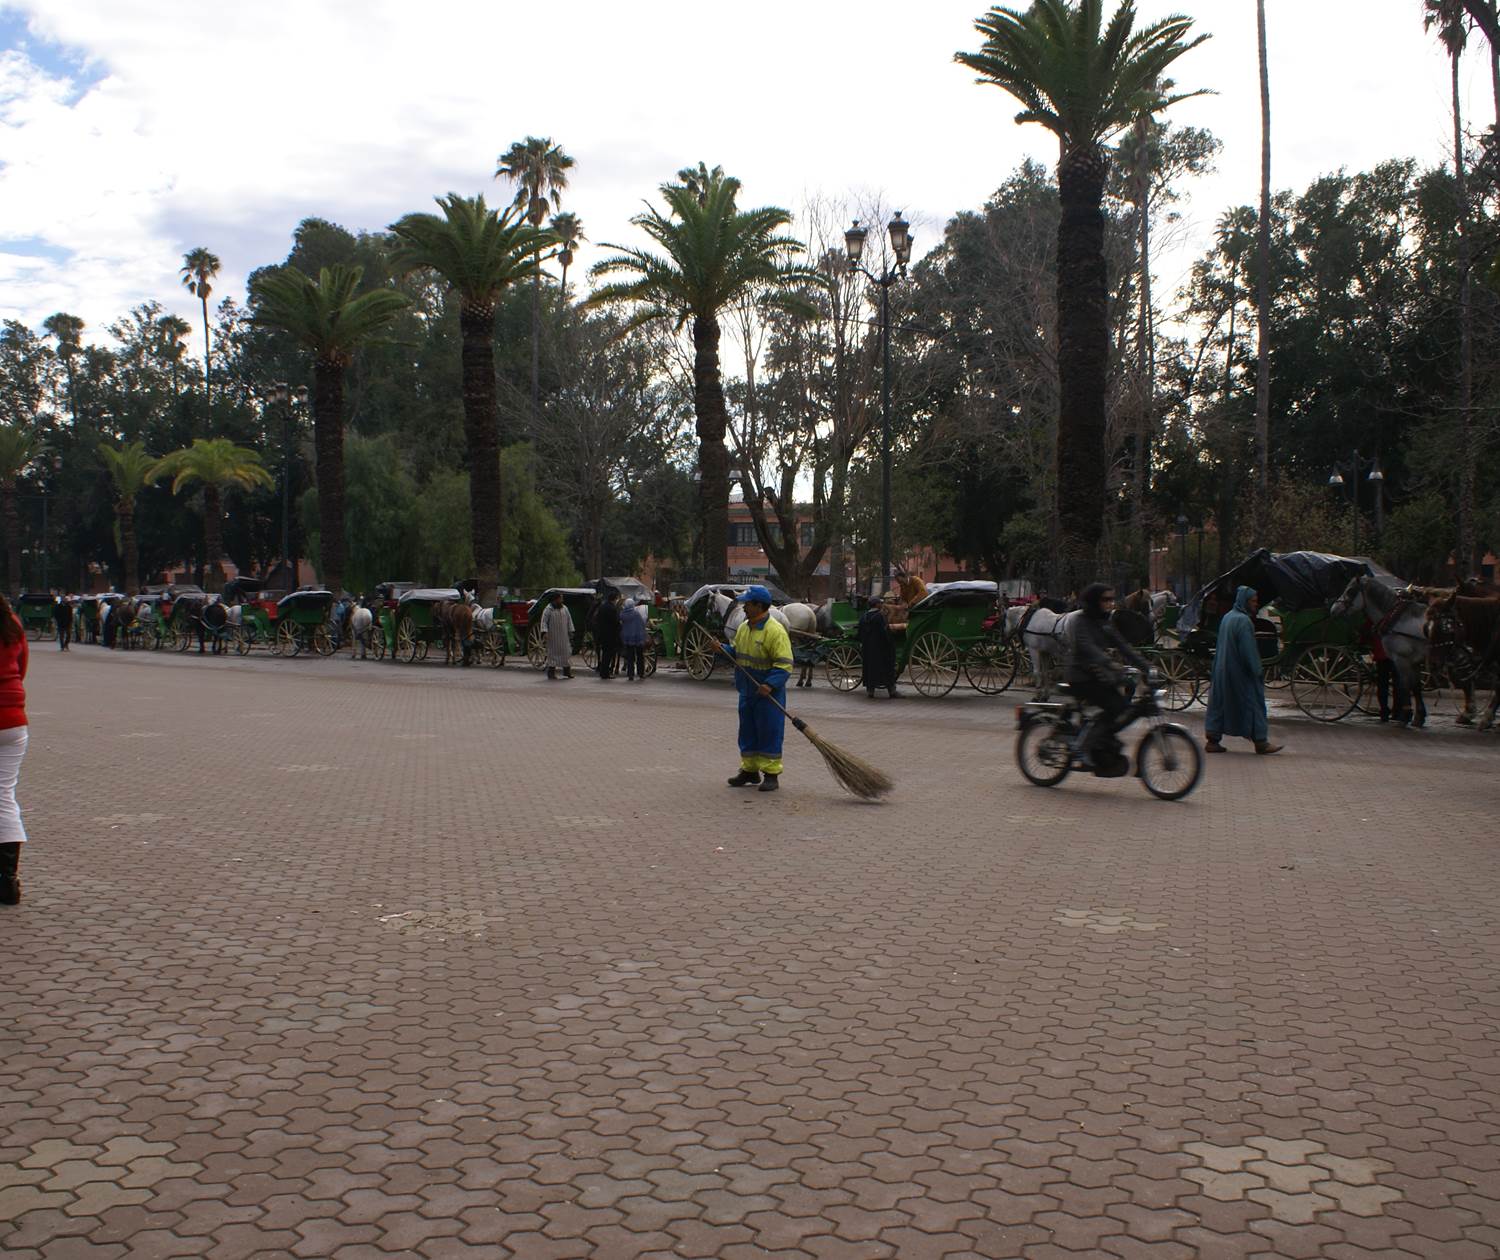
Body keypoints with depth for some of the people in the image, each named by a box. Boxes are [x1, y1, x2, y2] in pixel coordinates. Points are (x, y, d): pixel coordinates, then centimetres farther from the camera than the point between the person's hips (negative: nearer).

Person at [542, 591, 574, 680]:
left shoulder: (565, 608, 9)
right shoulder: (549, 609, -6)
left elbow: (569, 620, 12)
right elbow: (544, 621, -10)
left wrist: (571, 632, 8)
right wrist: (544, 632, -22)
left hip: (564, 636, 5)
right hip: (553, 636, -5)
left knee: (566, 652, 4)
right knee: (553, 652, -2)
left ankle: (567, 671, 11)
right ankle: (551, 672, 3)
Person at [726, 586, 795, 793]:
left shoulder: (775, 631, -16)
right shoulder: (743, 628, 10)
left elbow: (784, 664, -20)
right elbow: (736, 653, 22)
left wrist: (770, 685, -30)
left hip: (768, 693, -8)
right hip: (747, 692, 8)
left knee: (769, 733, -2)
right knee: (748, 732, 14)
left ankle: (771, 774, 5)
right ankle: (749, 770, 25)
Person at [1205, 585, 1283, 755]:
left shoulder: (1227, 617, 10)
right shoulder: (1243, 621, -17)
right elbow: (1249, 650, -19)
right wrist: (1258, 670, -13)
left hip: (1223, 670, 9)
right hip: (1240, 671, -9)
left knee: (1220, 703, 9)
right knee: (1253, 703, 1)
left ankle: (1212, 740, 8)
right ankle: (1261, 742, 6)